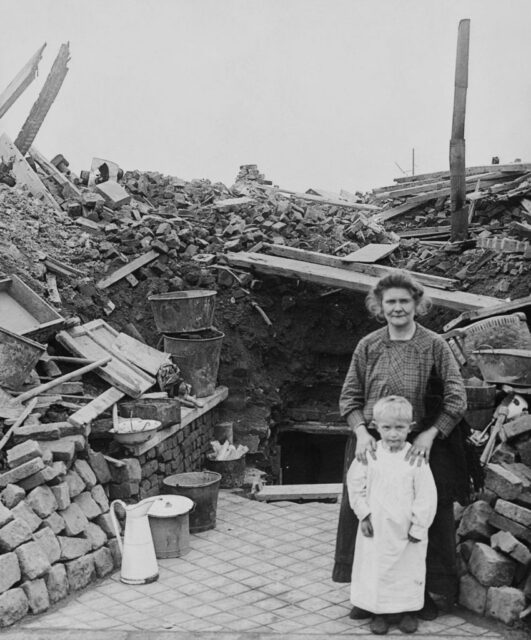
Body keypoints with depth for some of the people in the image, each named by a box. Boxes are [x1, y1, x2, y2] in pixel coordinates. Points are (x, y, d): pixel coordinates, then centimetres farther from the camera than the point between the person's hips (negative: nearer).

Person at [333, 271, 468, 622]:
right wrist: (361, 432, -12)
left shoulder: (435, 346, -4)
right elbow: (349, 396, 4)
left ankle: (422, 592, 26)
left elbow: (457, 399, -6)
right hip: (373, 446, 2)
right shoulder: (368, 346, 3)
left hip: (423, 448, -2)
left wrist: (429, 435, -16)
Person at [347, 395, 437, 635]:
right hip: (375, 529, 1)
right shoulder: (369, 454, -5)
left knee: (408, 570, 11)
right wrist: (364, 513, -3)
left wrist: (418, 526, -8)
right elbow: (355, 484, 3)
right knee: (375, 570, 8)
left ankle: (408, 611, 29)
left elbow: (426, 494, -8)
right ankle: (378, 612, 24)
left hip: (407, 532, -1)